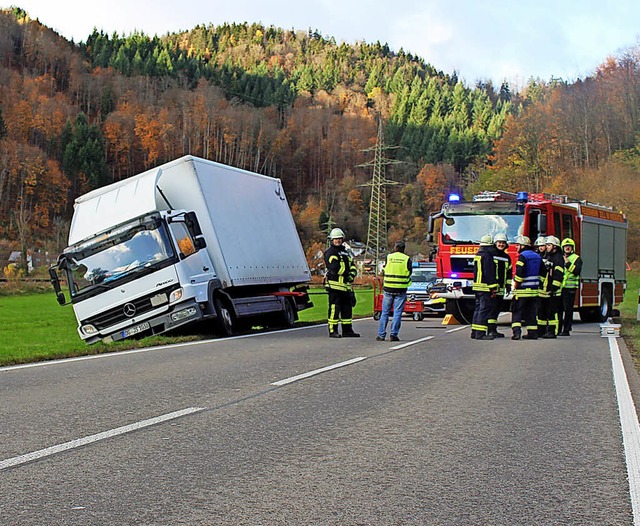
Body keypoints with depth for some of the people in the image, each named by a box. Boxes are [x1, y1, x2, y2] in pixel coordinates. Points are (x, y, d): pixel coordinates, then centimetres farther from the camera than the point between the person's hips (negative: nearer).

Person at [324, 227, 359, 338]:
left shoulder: (345, 252, 22)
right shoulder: (330, 252, -5)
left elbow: (352, 265, 19)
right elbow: (334, 268, -18)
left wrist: (352, 274, -1)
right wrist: (346, 273, -12)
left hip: (346, 285, 8)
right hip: (335, 284, -8)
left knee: (347, 308, 11)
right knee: (334, 308, -8)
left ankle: (347, 330, 19)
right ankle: (333, 331, -4)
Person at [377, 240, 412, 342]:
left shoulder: (389, 257, 2)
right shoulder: (407, 259, 0)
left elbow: (383, 272, 10)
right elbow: (409, 274, 7)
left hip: (388, 288, 1)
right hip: (401, 289, -1)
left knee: (385, 312, 8)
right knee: (397, 313, 3)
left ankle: (381, 335, 7)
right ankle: (393, 334, -2)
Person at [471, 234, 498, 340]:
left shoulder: (478, 255, 17)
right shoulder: (487, 256, -13)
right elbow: (489, 274, -18)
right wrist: (493, 289, -16)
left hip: (477, 286, 10)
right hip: (485, 287, -10)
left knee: (478, 308, 13)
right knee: (484, 309, -9)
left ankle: (474, 332, 16)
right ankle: (480, 333, -12)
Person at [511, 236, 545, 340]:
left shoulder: (522, 256, -12)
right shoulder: (537, 256, 12)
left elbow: (519, 272, -21)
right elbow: (543, 272, 17)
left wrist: (515, 285, -11)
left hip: (523, 289, -7)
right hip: (534, 289, 7)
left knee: (516, 311, -2)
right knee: (531, 312, 12)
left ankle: (516, 331, -15)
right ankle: (532, 332, 12)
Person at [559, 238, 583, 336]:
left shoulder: (576, 259, 4)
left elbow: (577, 271, -11)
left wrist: (568, 264, -19)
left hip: (569, 288, -4)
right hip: (559, 287, 5)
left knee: (568, 309, -4)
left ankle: (566, 330, 0)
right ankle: (558, 329, 11)